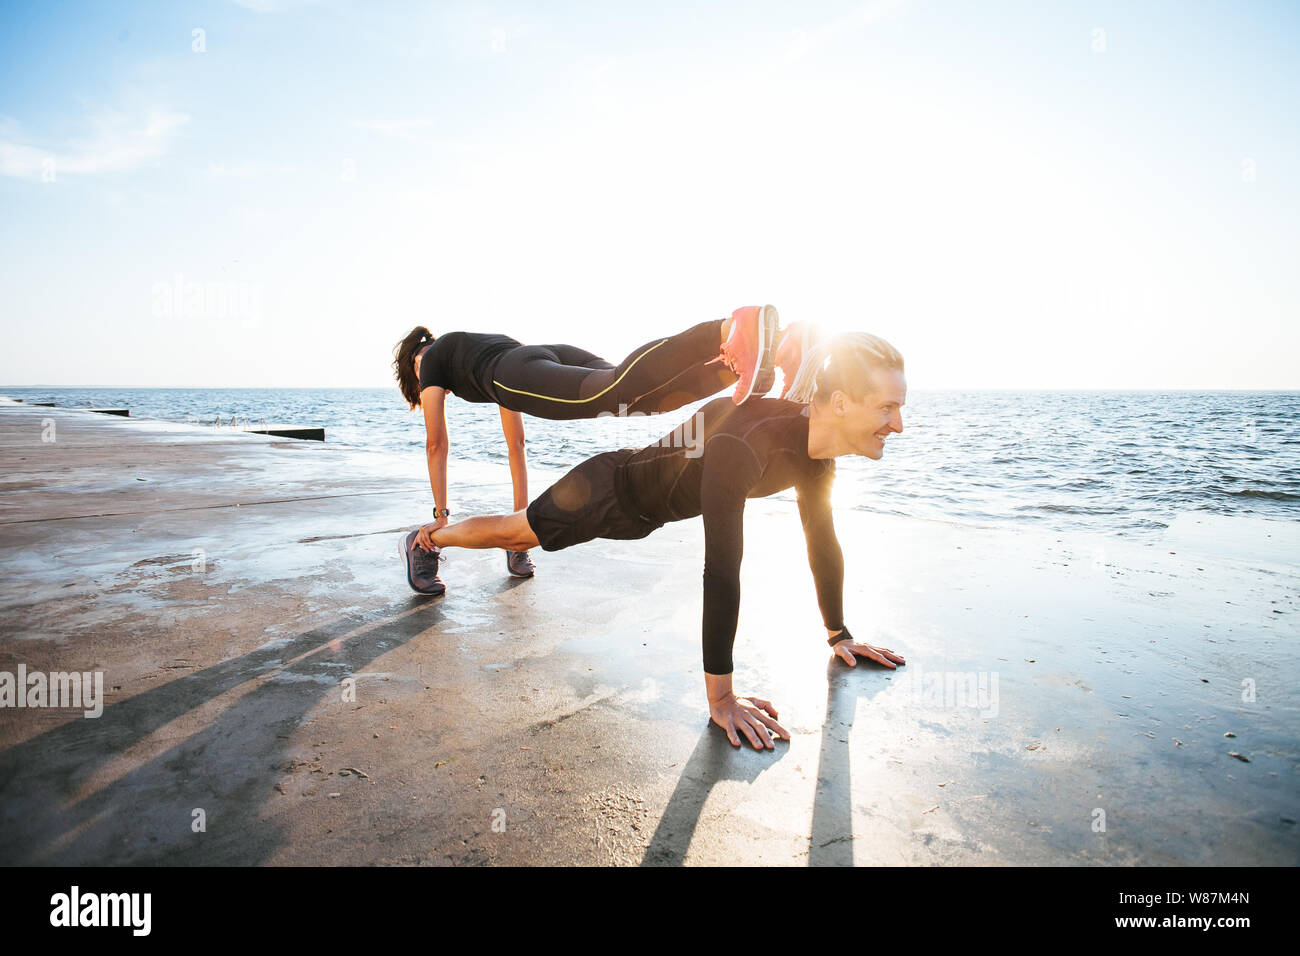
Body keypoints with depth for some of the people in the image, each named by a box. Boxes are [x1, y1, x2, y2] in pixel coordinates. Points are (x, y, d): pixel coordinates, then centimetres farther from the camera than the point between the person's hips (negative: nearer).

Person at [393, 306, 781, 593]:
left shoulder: (430, 358, 33)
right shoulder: (480, 346, 50)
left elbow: (436, 444, 29)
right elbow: (515, 442, 49)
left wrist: (440, 516, 33)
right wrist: (521, 510, 50)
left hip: (521, 375, -7)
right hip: (557, 355, 7)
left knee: (614, 392, -33)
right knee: (643, 398, -17)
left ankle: (728, 330, -54)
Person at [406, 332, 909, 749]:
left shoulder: (814, 451, -17)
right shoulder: (741, 447, -45)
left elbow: (822, 544, -4)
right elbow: (721, 571, -46)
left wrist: (839, 634, 3)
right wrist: (720, 700, -41)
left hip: (645, 510, 8)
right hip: (613, 488, -8)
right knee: (515, 530, 17)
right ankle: (434, 534, 47)